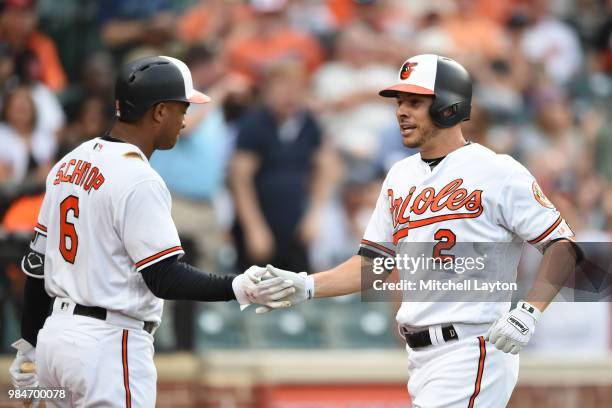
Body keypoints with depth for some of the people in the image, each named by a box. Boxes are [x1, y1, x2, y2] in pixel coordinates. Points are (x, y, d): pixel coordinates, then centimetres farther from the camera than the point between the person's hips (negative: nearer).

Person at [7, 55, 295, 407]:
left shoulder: (69, 164, 11)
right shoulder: (139, 180, -15)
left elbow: (38, 261, 16)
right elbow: (164, 279, -19)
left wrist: (30, 343, 22)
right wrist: (237, 289, -25)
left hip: (55, 335, 9)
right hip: (108, 343, -9)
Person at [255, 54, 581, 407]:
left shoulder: (498, 172, -7)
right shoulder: (400, 177, 15)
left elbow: (561, 245, -8)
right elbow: (373, 262, 18)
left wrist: (529, 311, -21)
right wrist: (306, 287, 4)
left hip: (473, 350, -8)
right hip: (421, 358, 8)